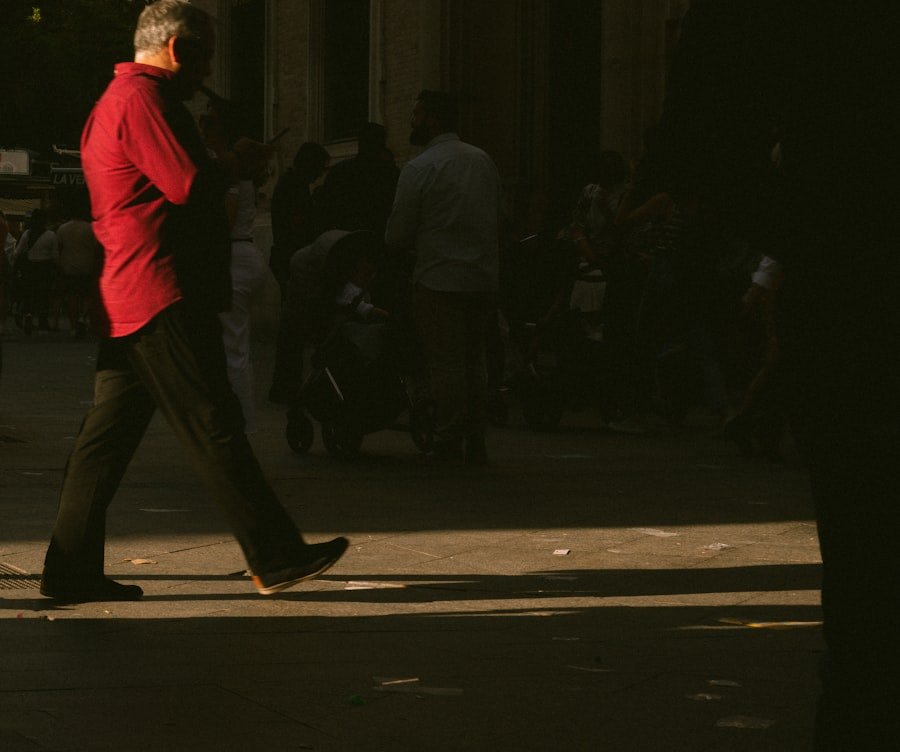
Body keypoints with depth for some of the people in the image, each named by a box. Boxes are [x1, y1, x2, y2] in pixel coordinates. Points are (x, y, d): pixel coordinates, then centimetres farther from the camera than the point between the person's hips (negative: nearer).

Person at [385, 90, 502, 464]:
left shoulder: (419, 169, -9)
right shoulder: (484, 162, 10)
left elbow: (397, 235, -6)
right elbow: (496, 222, 14)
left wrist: (415, 244, 14)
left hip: (440, 281, -6)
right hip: (483, 278, 6)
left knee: (446, 365, -3)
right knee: (473, 362, 14)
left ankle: (449, 447, -3)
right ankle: (475, 444, 15)